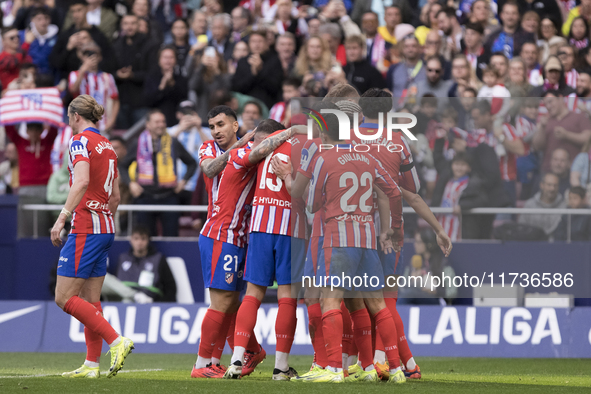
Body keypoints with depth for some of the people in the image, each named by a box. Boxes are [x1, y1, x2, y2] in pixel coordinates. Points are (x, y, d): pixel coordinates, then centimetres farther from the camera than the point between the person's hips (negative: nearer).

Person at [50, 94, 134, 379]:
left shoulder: (81, 140, -8)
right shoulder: (107, 146, 16)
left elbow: (82, 181, -24)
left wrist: (62, 217, -27)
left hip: (86, 228, -9)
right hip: (106, 228, 9)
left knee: (64, 298, -7)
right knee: (90, 301, 10)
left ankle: (117, 341, -15)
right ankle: (91, 365, 8)